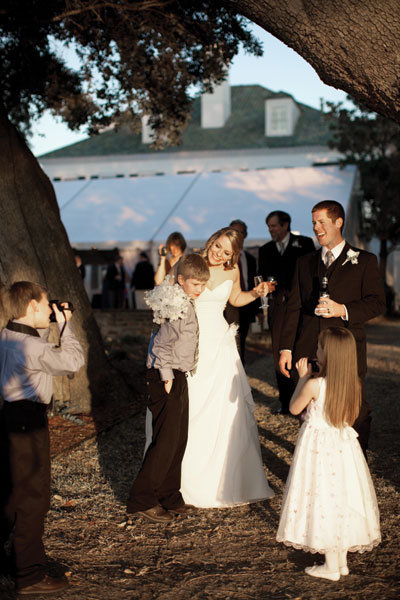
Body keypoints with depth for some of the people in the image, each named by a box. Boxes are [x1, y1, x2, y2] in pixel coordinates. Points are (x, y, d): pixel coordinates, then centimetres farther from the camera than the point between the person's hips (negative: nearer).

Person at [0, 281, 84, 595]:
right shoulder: (29, 346, -23)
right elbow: (73, 360, -19)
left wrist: (45, 328, 11)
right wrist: (65, 324, -10)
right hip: (29, 422, -9)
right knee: (33, 498, 0)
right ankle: (30, 575, 9)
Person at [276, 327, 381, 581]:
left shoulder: (314, 385, -21)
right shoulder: (354, 384, -6)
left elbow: (294, 408, -4)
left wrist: (303, 377, 2)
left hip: (318, 447, -5)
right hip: (344, 447, 5)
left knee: (324, 501, 6)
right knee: (342, 499, 17)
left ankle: (331, 567, 16)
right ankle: (342, 560, 28)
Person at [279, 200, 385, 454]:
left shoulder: (364, 261, 5)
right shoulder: (305, 262, 16)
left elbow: (377, 303, -1)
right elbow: (294, 307, 12)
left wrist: (344, 310, -17)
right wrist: (286, 348, 5)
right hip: (309, 354, 3)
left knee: (356, 415, 2)